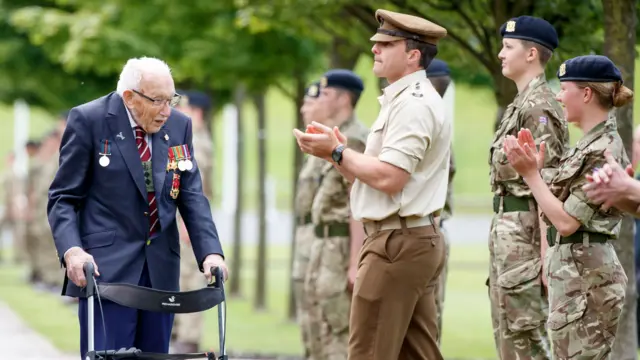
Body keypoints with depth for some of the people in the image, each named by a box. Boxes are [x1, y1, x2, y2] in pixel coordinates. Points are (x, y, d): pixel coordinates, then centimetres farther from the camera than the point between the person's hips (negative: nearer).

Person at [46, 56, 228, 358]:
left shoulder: (179, 125, 6)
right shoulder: (89, 120, -6)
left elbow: (192, 197, 7)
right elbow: (63, 197, -4)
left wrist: (210, 252, -9)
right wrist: (71, 250, -20)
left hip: (161, 268, 5)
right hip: (106, 266, -5)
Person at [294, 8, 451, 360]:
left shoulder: (413, 104, -14)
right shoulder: (404, 100, 20)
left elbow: (389, 178, -22)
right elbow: (373, 175, 19)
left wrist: (337, 152, -12)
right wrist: (337, 151, 6)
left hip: (397, 243, -11)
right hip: (417, 240, 11)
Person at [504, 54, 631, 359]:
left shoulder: (603, 151, -16)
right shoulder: (590, 144, 14)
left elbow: (566, 221, -19)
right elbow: (563, 208, 14)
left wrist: (530, 174, -15)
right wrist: (537, 168, 8)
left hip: (585, 276, -10)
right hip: (572, 272, 10)